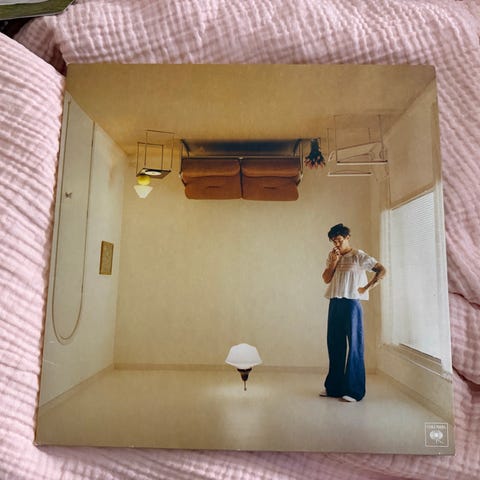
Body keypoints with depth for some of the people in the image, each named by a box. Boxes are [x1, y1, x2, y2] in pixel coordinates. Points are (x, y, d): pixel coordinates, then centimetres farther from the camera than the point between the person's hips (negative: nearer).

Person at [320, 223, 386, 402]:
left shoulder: (358, 256, -4)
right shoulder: (332, 257, 12)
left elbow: (382, 270, -5)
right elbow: (326, 279, 5)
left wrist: (367, 287, -8)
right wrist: (334, 262, -6)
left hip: (351, 304, -6)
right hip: (334, 303, 6)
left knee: (353, 345, 0)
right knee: (334, 345, 11)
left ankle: (354, 390, 9)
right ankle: (334, 387, 23)